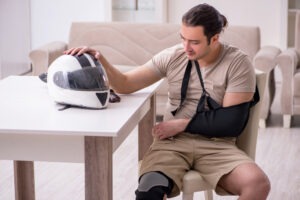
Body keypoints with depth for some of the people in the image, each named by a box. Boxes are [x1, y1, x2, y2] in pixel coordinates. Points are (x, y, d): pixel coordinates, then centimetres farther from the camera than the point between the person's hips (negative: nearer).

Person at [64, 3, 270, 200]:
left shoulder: (238, 63, -4)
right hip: (173, 142, 1)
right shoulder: (173, 56, 4)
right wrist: (102, 61, -13)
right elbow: (125, 85, 6)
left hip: (216, 145, -1)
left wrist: (182, 124, -10)